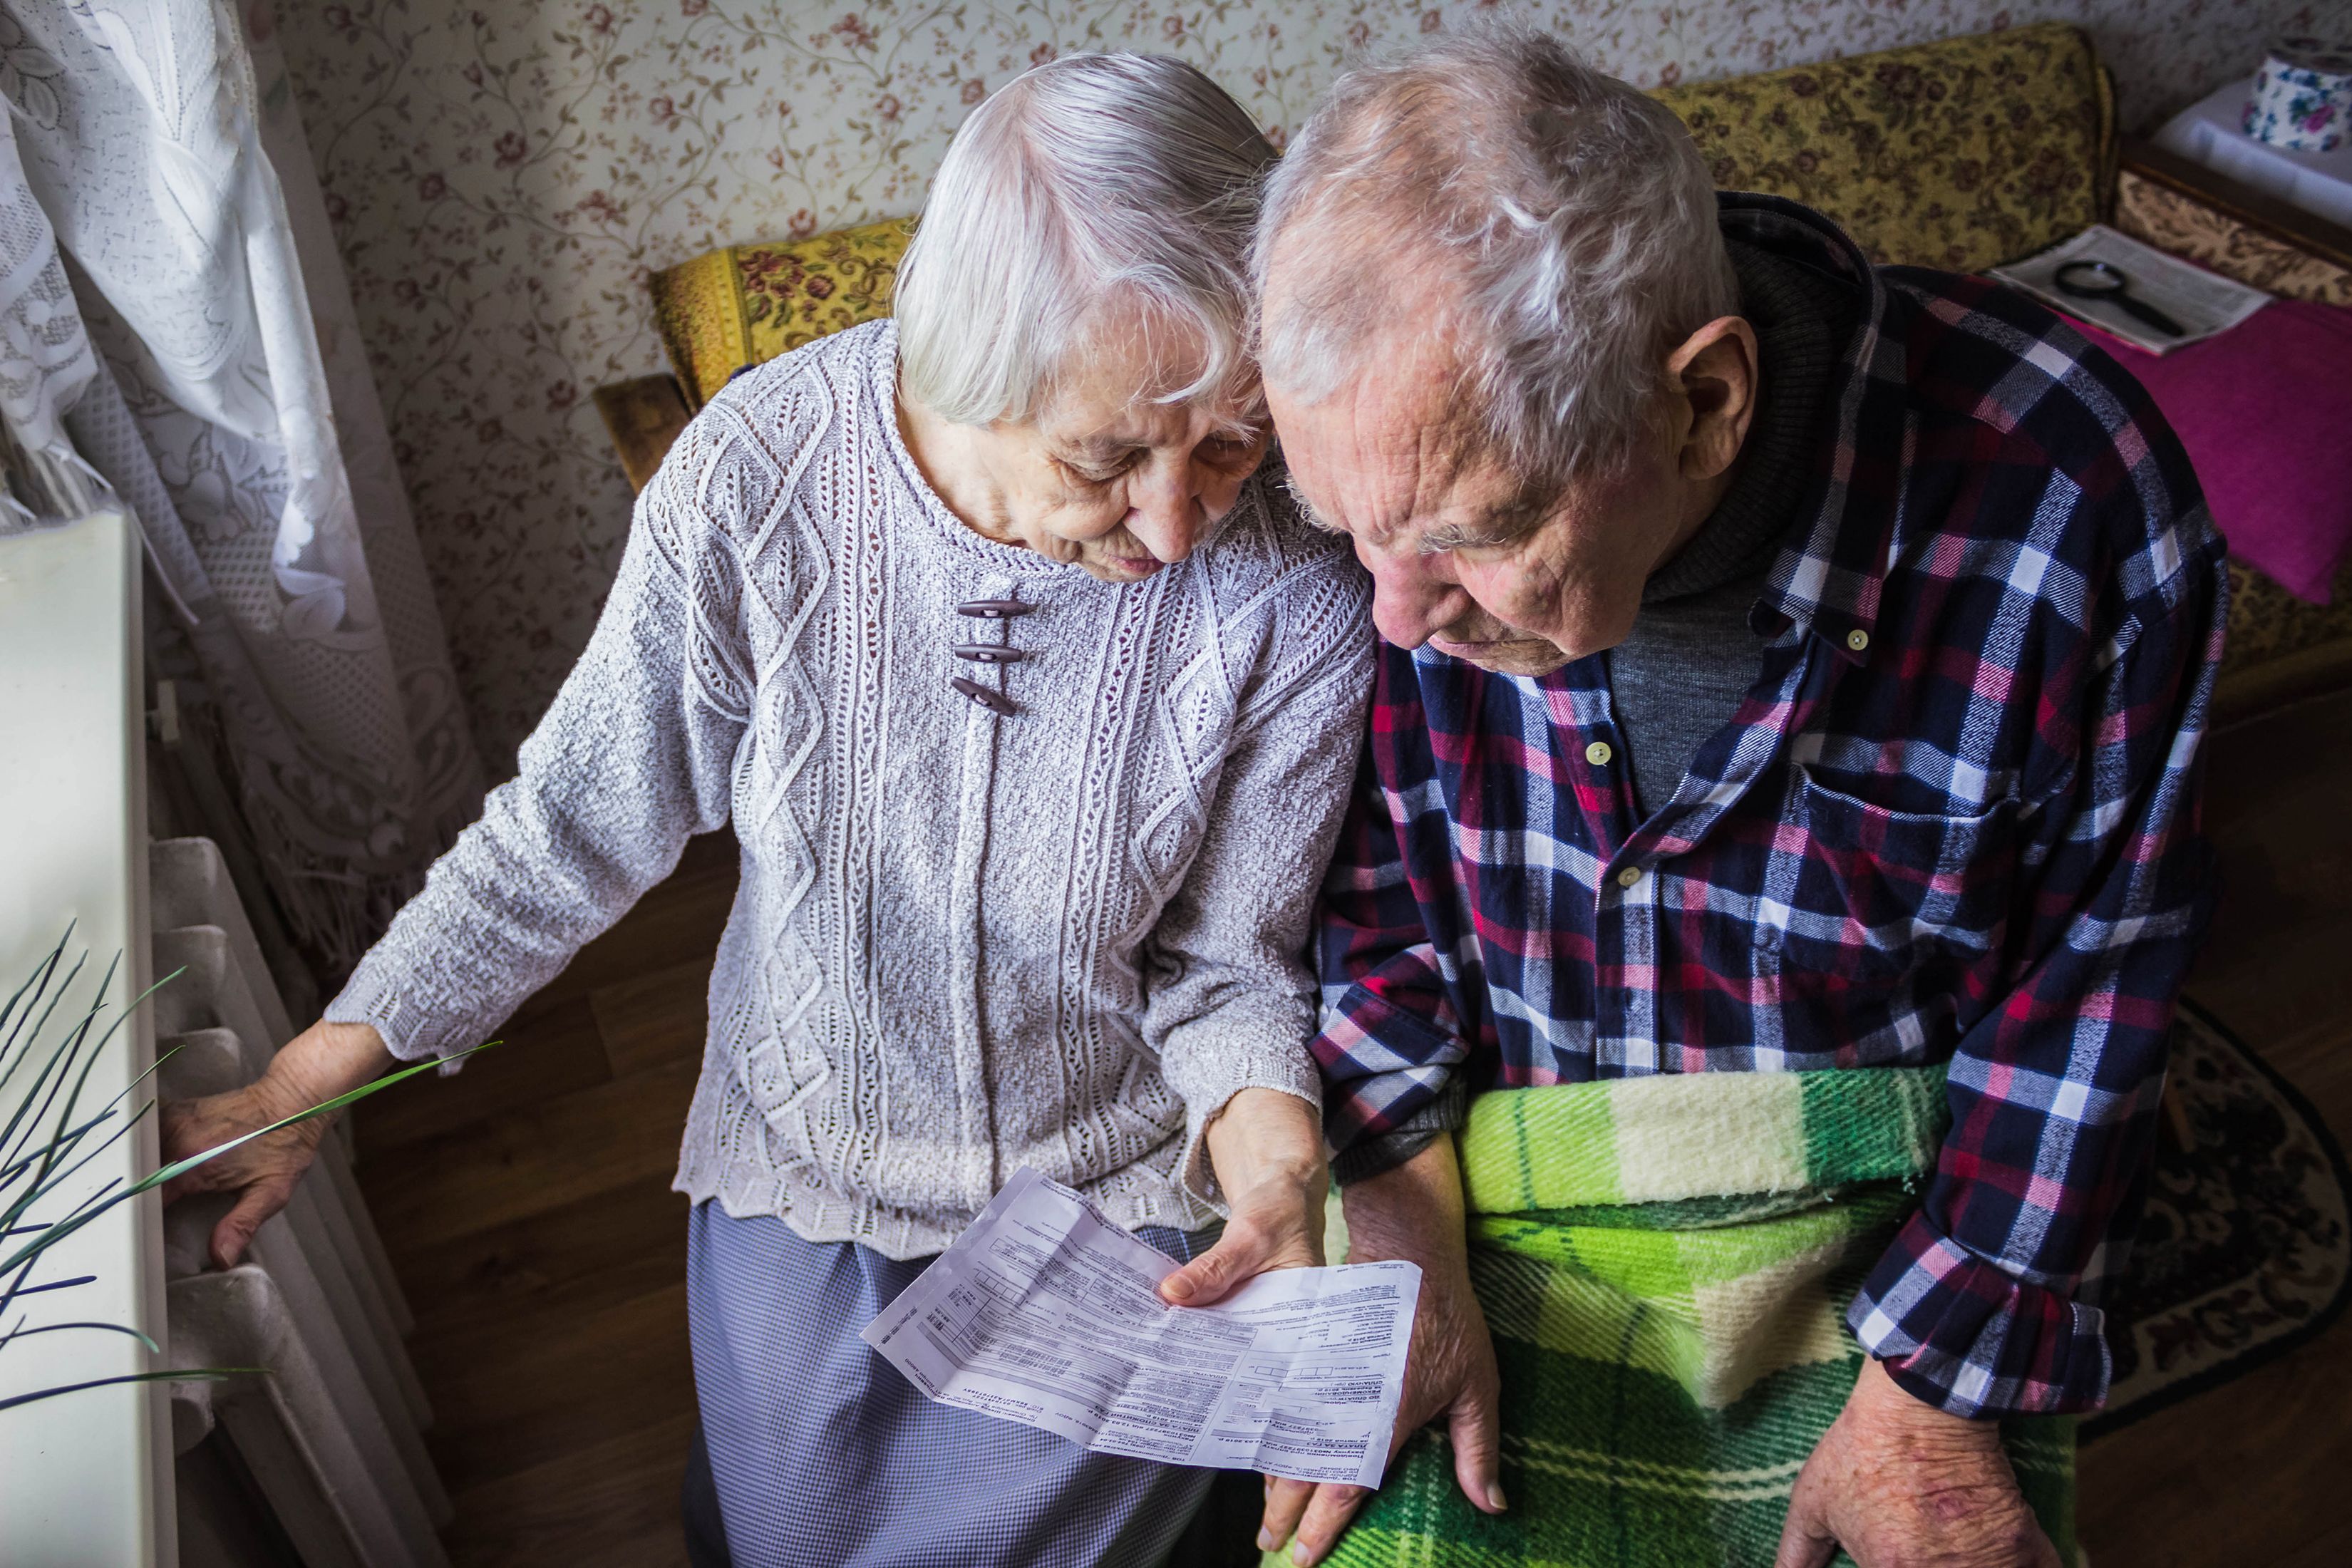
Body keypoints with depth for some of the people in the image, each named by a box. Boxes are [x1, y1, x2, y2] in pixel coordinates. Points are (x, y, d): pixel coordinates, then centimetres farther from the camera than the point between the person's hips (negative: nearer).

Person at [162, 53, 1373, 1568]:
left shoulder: (1295, 589, -27)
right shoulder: (760, 481, -27)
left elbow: (1223, 961, -14)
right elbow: (573, 831, -13)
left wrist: (1275, 1151, -35)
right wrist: (296, 1089, -7)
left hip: (1129, 1206, 0)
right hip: (809, 1184, 1)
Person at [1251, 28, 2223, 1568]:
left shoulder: (2065, 498, -23)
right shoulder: (1408, 458, -18)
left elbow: (2090, 978, -10)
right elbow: (1359, 872, -3)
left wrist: (1936, 1393, -9)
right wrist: (1398, 1217, -10)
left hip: (1887, 1212, 1)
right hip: (1472, 1172, 0)